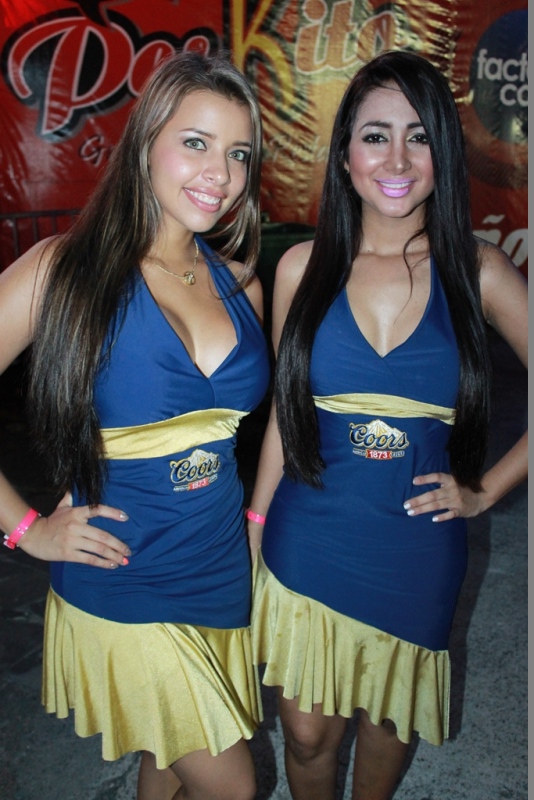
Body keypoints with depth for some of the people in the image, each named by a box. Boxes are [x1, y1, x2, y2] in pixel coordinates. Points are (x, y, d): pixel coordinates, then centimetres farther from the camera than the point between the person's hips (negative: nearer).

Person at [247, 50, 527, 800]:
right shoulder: (303, 266, -5)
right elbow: (284, 410, 4)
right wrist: (255, 522, 4)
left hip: (416, 555, 0)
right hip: (306, 547, 0)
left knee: (387, 722, 21)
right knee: (307, 734, 14)